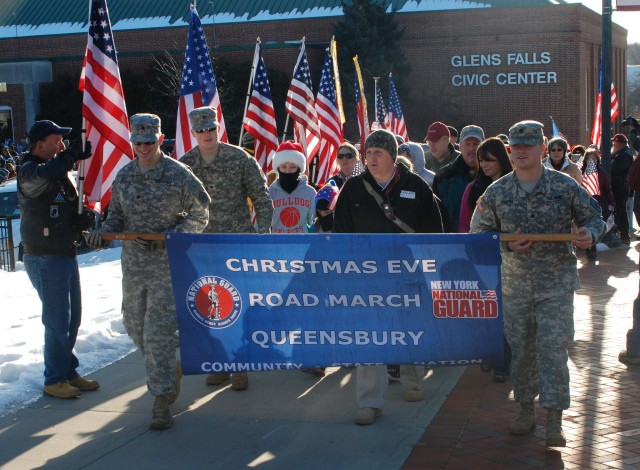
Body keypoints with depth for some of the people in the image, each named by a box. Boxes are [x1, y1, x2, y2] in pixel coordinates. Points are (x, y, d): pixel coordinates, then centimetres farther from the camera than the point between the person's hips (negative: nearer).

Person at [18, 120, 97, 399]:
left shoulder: (60, 172, 15)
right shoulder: (29, 172, -13)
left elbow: (74, 207, 19)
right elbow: (42, 176, -39)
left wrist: (85, 217, -4)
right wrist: (72, 155, -29)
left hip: (67, 255, 9)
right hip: (45, 259, -9)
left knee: (72, 318, 16)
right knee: (57, 322, -4)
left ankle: (68, 372, 29)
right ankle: (54, 380, 9)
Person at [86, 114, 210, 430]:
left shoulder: (178, 174, -8)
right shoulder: (124, 175, 8)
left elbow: (199, 213, -3)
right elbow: (117, 215, 16)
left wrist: (172, 235, -18)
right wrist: (103, 232, -5)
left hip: (167, 265, -6)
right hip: (132, 263, 6)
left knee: (158, 331, -10)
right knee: (135, 326, 14)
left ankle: (161, 401, -3)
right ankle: (168, 371, 40)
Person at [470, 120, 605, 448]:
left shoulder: (565, 187, -2)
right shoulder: (496, 192, 2)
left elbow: (594, 218, 7)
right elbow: (479, 233, 8)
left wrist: (589, 234, -16)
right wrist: (508, 245, -10)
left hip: (556, 283, -2)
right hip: (515, 283, 2)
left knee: (553, 347, -7)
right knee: (520, 347, 10)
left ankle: (554, 420, -2)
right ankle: (526, 408, 26)